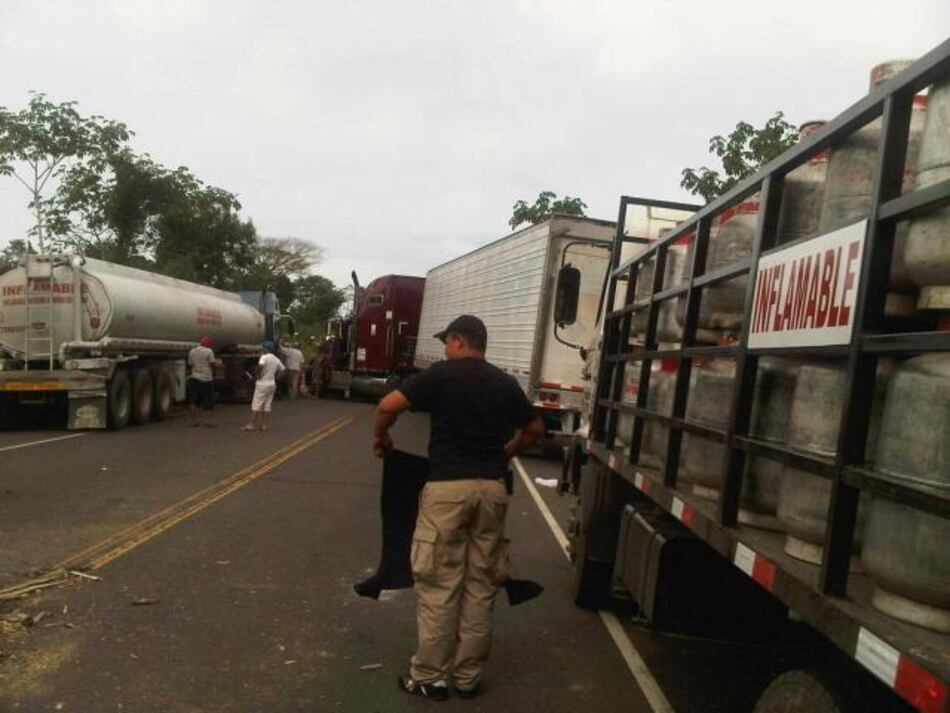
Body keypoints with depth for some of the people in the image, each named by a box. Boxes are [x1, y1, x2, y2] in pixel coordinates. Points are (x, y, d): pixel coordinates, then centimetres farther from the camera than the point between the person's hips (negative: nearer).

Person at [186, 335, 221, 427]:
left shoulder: (192, 352, 8)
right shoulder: (209, 351, -9)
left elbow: (190, 365, 13)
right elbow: (213, 364, -8)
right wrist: (218, 363, 11)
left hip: (194, 378, 5)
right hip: (206, 379, -5)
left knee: (193, 401, 9)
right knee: (208, 400, 3)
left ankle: (193, 419, 10)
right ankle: (208, 419, 2)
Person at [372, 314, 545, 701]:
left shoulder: (441, 373, -1)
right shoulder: (505, 383, 12)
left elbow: (387, 406, -7)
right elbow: (535, 429, 22)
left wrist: (380, 436, 12)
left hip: (447, 487, -4)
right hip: (491, 488, 4)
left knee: (438, 583, 4)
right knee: (480, 584, 11)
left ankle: (430, 676, 13)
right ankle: (468, 676, 20)